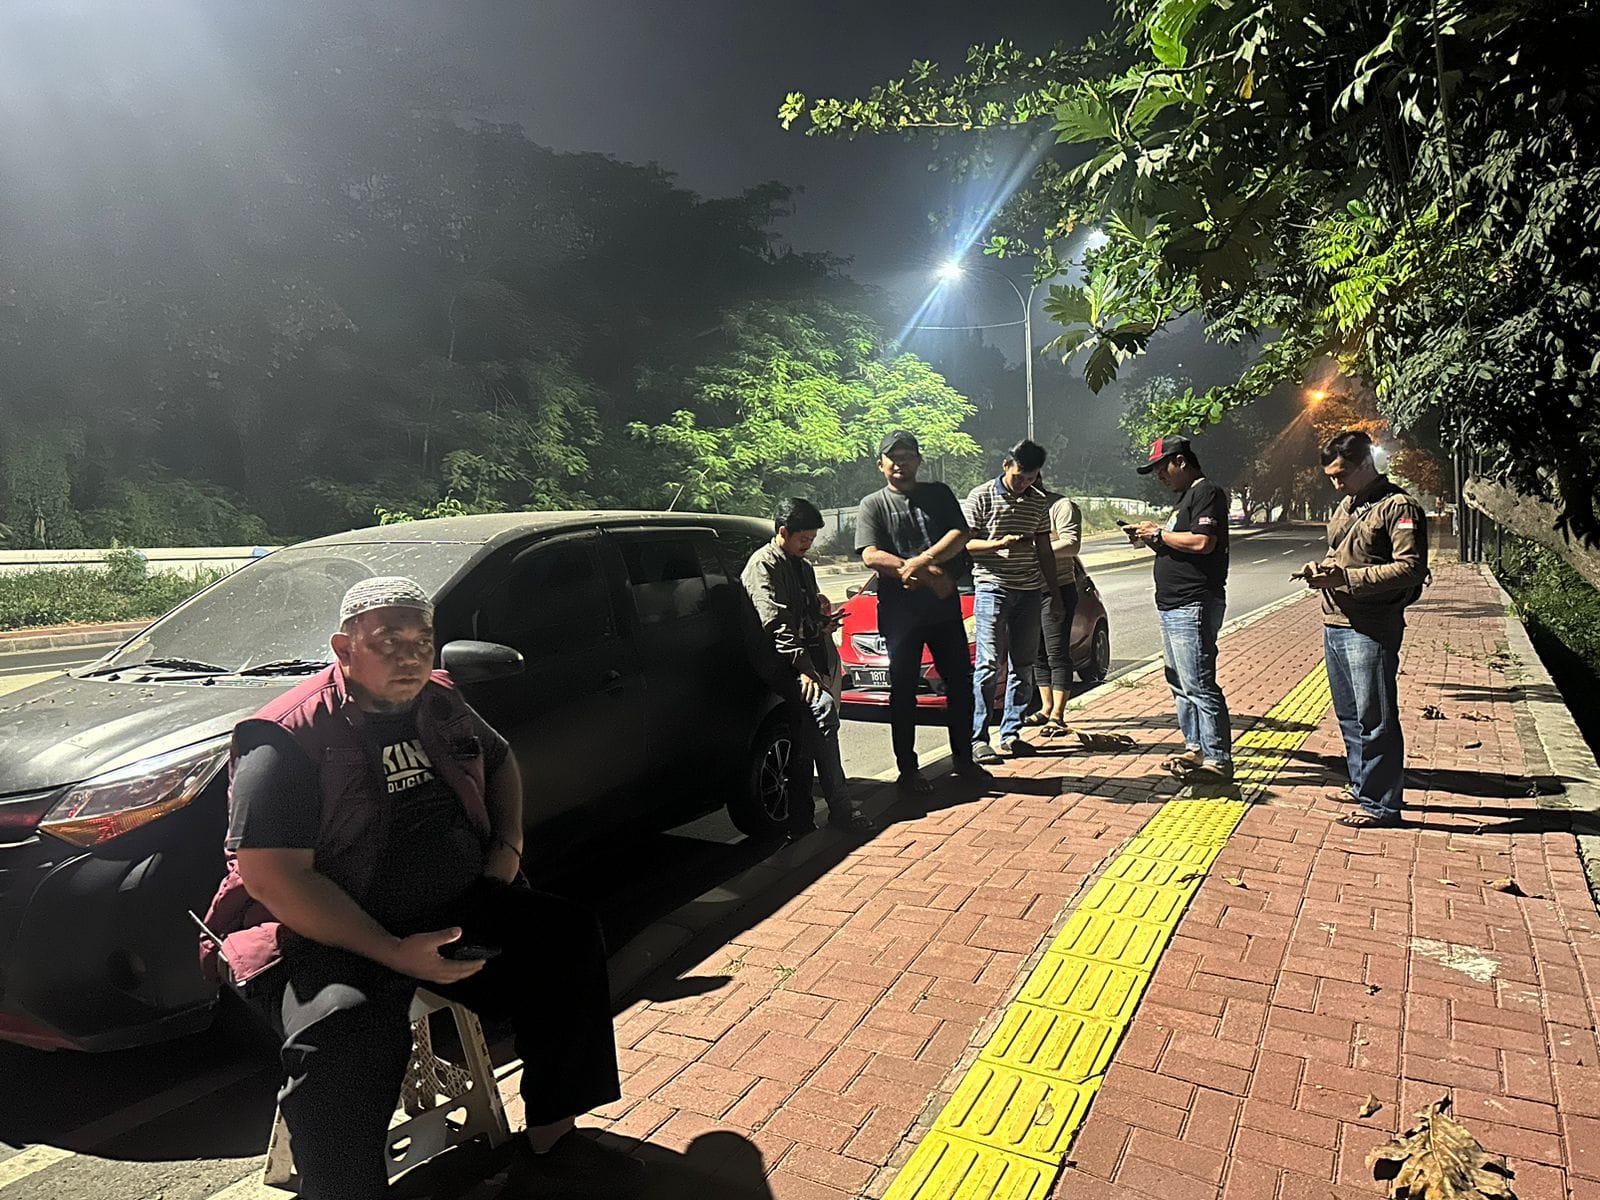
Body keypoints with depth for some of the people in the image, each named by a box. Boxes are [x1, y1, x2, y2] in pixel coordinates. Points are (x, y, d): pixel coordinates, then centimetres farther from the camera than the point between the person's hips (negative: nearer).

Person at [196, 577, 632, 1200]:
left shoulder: (441, 704, 8)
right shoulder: (288, 740, -14)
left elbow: (499, 762, 26)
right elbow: (272, 877, -20)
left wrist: (507, 847, 7)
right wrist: (393, 953, -25)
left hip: (458, 911, 7)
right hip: (325, 937, -6)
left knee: (568, 937, -9)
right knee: (350, 1039, -36)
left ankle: (550, 1142, 4)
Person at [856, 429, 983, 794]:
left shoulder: (939, 494, 11)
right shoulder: (873, 505, 4)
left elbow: (960, 535, -3)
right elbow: (871, 556, -10)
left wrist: (918, 562, -18)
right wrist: (928, 574, -16)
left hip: (944, 607, 3)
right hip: (900, 611, -3)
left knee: (960, 682, 9)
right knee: (903, 691, 4)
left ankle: (964, 759, 25)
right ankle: (908, 770, 14)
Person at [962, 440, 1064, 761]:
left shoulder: (1039, 502, 12)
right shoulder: (981, 497, -3)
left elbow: (1044, 550, 18)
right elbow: (965, 544, -5)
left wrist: (1055, 590, 15)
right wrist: (1000, 544, -21)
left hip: (1030, 590, 6)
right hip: (992, 587, -5)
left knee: (1024, 665, 7)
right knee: (988, 664, -9)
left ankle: (1011, 734, 16)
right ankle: (978, 739, -5)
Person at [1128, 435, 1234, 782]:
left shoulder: (1206, 493, -9)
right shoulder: (1186, 497, 22)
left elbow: (1202, 542, -23)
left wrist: (1159, 533, -12)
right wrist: (1151, 539, 8)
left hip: (1193, 607, -11)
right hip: (1173, 607, 11)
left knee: (1199, 685, -9)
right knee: (1180, 684, 15)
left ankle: (1218, 760, -4)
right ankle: (1195, 749, 24)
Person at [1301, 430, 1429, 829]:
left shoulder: (1399, 507, -10)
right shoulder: (1346, 506, 17)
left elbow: (1411, 568, -17)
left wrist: (1346, 577, -22)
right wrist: (1321, 568, 4)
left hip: (1371, 631, -9)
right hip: (1335, 624, 9)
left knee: (1374, 720, -3)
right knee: (1349, 716, 17)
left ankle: (1381, 804, 6)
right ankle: (1362, 788, 29)